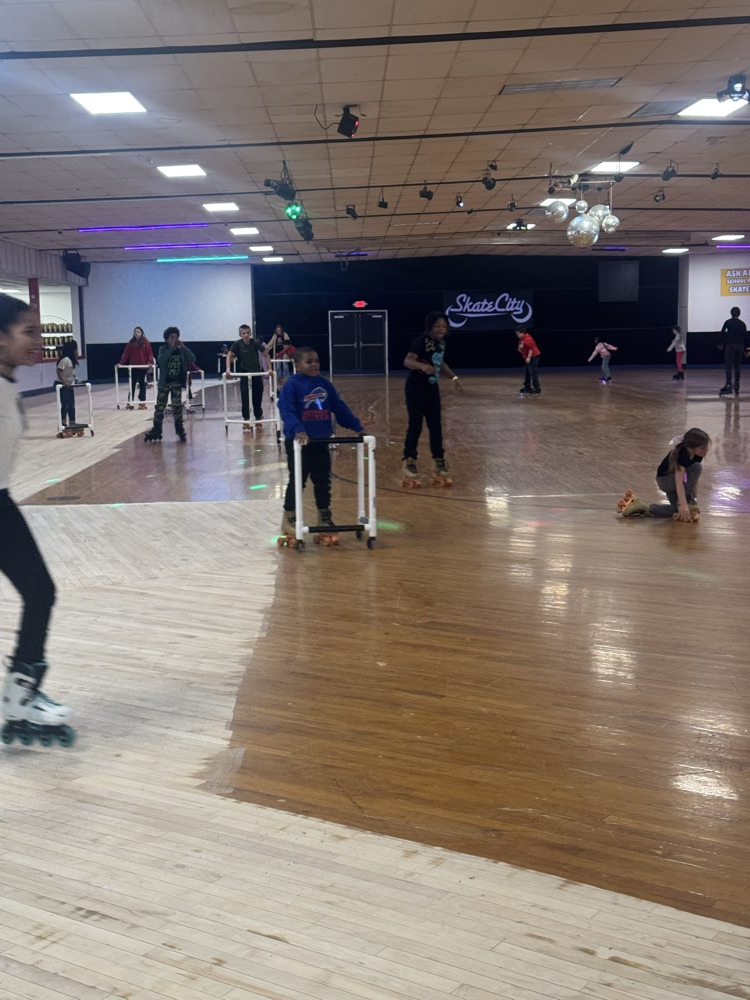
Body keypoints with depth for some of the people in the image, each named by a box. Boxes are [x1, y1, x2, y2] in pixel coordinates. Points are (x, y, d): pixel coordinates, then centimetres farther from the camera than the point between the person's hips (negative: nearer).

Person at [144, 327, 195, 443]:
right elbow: (160, 360, -25)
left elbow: (193, 359, -12)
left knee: (177, 406, 2)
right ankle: (156, 431, 7)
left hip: (177, 383, 1)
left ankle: (180, 430, 10)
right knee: (160, 407, 1)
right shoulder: (163, 349, -5)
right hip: (164, 382, -1)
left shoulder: (181, 350, 0)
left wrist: (183, 347, -19)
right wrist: (171, 348, -27)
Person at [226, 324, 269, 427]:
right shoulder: (237, 344, -14)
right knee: (245, 396, -8)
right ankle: (246, 419, -3)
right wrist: (228, 370, -28)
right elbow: (229, 355, -17)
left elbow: (266, 354, -9)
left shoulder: (255, 343, -13)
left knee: (258, 396, 8)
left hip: (256, 372, 1)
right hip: (244, 372, -1)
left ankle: (258, 416, 26)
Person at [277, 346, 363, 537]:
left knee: (323, 480, 13)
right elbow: (286, 410, -22)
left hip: (321, 442, 6)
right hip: (298, 442, -6)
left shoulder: (325, 384, 8)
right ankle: (289, 518, 14)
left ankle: (324, 516, 26)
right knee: (297, 480, 1)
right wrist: (297, 429, -37)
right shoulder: (292, 385, -11)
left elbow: (340, 407, 11)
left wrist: (356, 427, 6)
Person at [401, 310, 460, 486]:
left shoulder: (441, 343, 6)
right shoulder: (421, 341, -17)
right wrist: (422, 366, -46)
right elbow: (407, 361, -29)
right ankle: (409, 462, 7)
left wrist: (453, 377, 16)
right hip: (416, 389, -7)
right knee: (415, 425, -4)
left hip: (432, 389, 7)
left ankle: (438, 462, 19)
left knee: (435, 426, 10)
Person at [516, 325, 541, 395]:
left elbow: (531, 348, -24)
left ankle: (536, 389, -11)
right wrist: (520, 348, -8)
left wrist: (528, 357, -26)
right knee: (527, 373, 14)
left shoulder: (527, 339, -19)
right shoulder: (521, 340, 13)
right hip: (527, 358, 11)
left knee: (532, 372, -12)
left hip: (533, 357, -11)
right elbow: (520, 350, 16)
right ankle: (527, 387, 23)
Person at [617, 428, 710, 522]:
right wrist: (683, 505, -51)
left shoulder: (697, 455, -13)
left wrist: (695, 497, -1)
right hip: (664, 479, -8)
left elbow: (695, 476, 0)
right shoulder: (682, 454, -34)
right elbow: (679, 480, -43)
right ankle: (688, 501, -15)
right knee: (696, 468, -29)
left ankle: (644, 508, -1)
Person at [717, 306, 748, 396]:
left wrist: (720, 344, 7)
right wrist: (745, 349, 16)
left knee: (728, 365, -9)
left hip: (730, 345, -4)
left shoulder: (728, 322, 0)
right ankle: (736, 385, 15)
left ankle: (728, 384, -25)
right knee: (737, 366, 12)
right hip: (740, 346, 4)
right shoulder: (742, 324, 11)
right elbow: (745, 337, 11)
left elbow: (722, 333, -4)